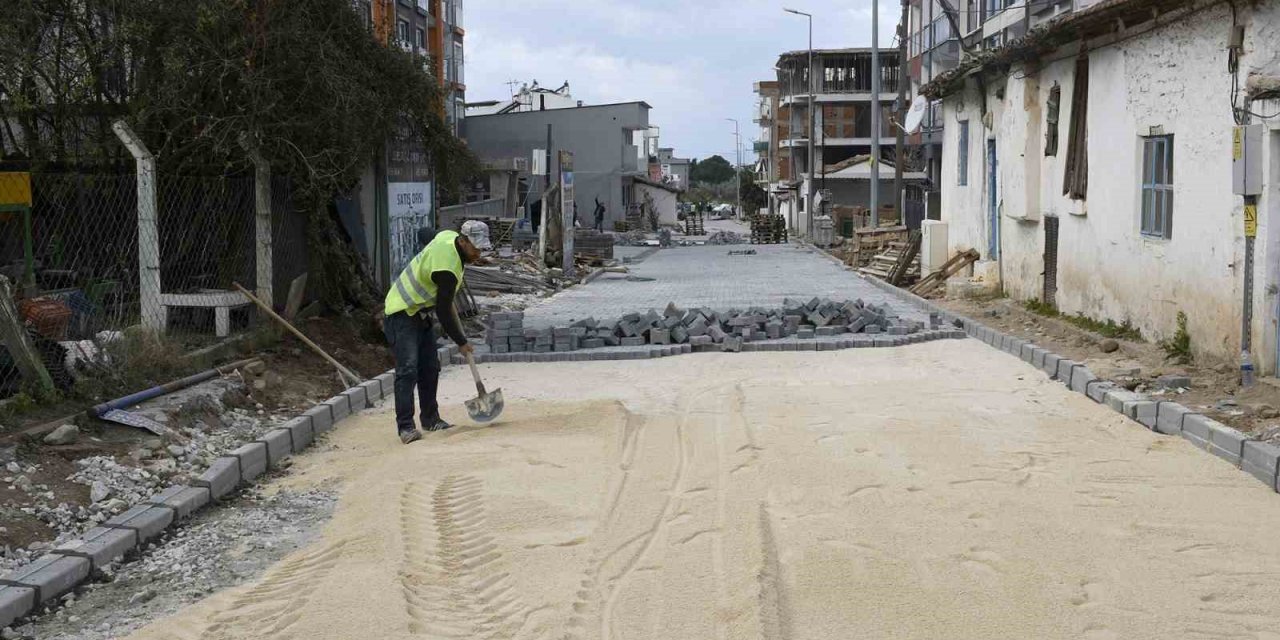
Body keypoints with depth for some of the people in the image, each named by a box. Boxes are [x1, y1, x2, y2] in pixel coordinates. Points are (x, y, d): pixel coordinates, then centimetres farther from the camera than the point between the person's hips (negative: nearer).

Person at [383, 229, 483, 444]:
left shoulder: (448, 236, -2)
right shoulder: (447, 270, -30)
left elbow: (424, 234, 22)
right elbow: (444, 313, -23)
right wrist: (461, 342, -9)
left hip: (420, 313, 10)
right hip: (401, 315, -10)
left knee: (430, 368, 10)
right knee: (407, 369, -17)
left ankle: (430, 418, 19)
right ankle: (405, 426, -18)